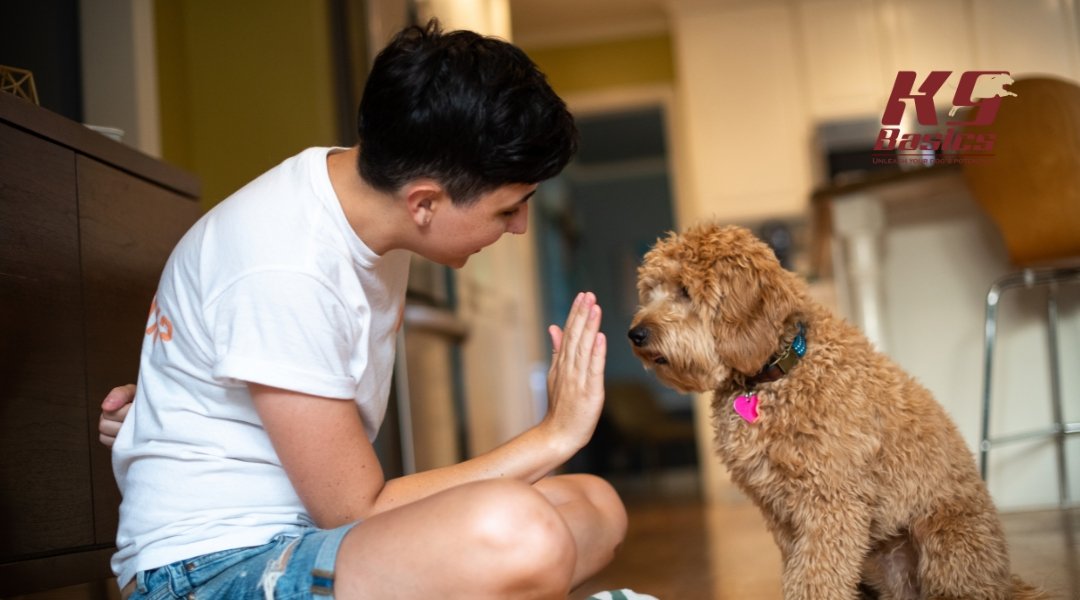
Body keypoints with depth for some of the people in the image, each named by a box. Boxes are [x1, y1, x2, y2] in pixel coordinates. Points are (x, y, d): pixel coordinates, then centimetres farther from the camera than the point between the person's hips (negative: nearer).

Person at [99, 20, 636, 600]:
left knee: (596, 507, 3)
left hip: (314, 530, 10)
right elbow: (359, 512, -19)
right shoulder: (286, 274, -25)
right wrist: (554, 436, -14)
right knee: (511, 532, -37)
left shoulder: (364, 188, 2)